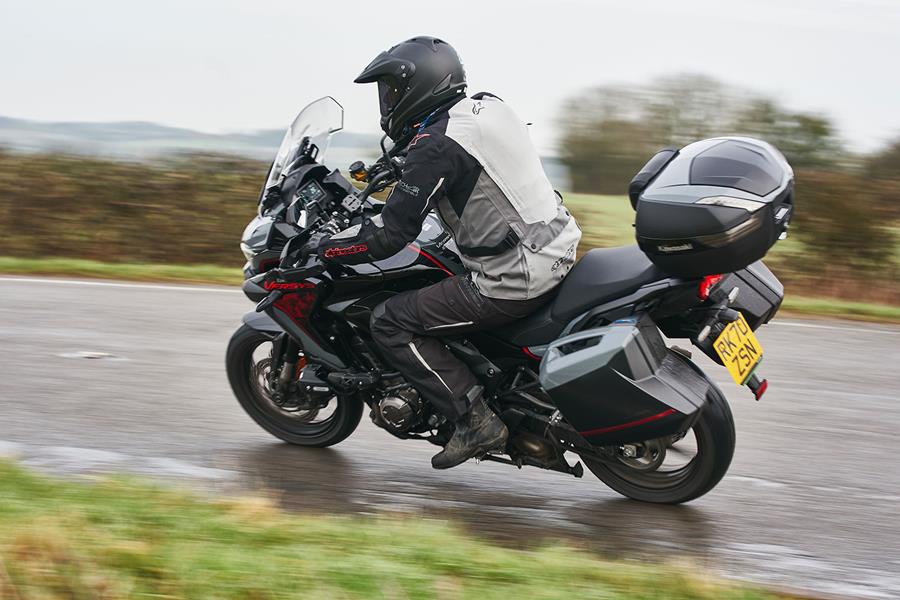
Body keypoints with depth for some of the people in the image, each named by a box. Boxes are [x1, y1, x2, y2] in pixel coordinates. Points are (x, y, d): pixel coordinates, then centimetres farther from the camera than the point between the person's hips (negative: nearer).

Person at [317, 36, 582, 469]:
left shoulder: (438, 145, -15)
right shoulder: (487, 106, 11)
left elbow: (391, 235, -15)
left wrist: (325, 247, -1)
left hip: (514, 281, -9)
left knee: (391, 322, -3)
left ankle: (475, 420, -6)